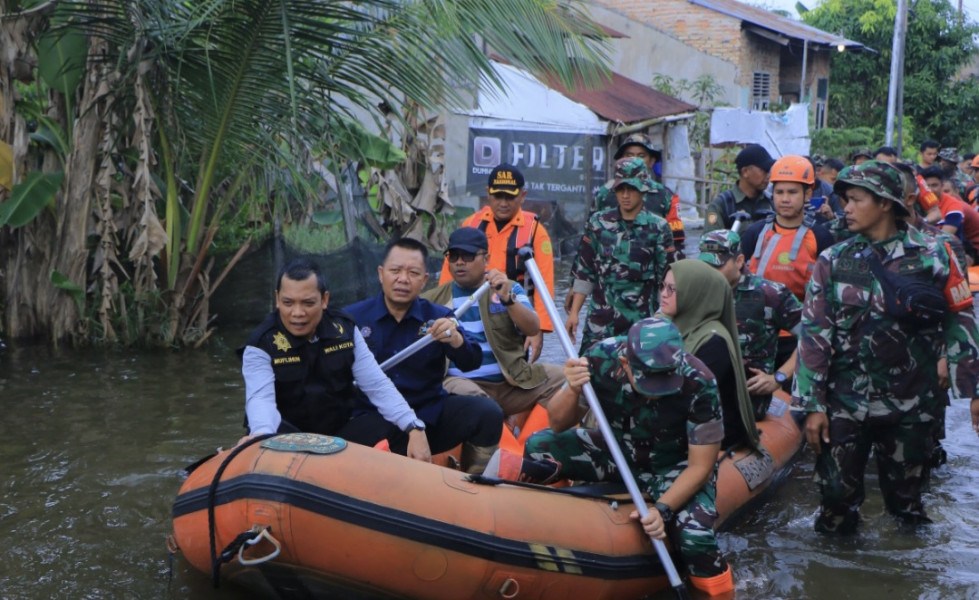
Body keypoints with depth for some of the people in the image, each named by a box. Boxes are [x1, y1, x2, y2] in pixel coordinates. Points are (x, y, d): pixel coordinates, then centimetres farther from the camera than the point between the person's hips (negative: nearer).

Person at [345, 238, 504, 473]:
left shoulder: (437, 317, 8)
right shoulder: (353, 317, 2)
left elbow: (471, 363, -4)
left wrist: (455, 339, -27)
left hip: (430, 415, 2)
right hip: (374, 417, -2)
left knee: (487, 411, -20)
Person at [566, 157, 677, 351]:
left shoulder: (658, 228, 0)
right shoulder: (598, 223, 6)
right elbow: (583, 272, 9)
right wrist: (573, 312, 5)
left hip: (641, 322, -1)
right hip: (600, 323, 1)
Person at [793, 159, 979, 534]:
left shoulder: (932, 256, -3)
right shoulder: (833, 261, 0)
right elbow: (814, 334, -1)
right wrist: (812, 405, -5)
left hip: (910, 405, 0)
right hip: (845, 402, 1)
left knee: (906, 495, 12)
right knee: (837, 492, 2)